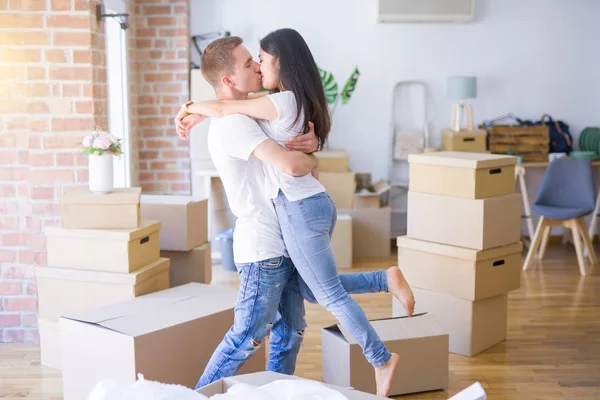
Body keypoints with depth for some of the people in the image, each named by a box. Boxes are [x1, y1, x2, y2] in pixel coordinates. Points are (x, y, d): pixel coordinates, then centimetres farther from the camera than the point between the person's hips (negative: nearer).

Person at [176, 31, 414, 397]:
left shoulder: (284, 102, -16)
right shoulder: (300, 101, 12)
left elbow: (222, 108, -14)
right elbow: (233, 104, 24)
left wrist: (189, 107, 5)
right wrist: (199, 115, 16)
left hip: (300, 209, -9)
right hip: (315, 203, 9)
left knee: (331, 295, 2)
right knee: (312, 288, 19)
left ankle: (381, 360, 13)